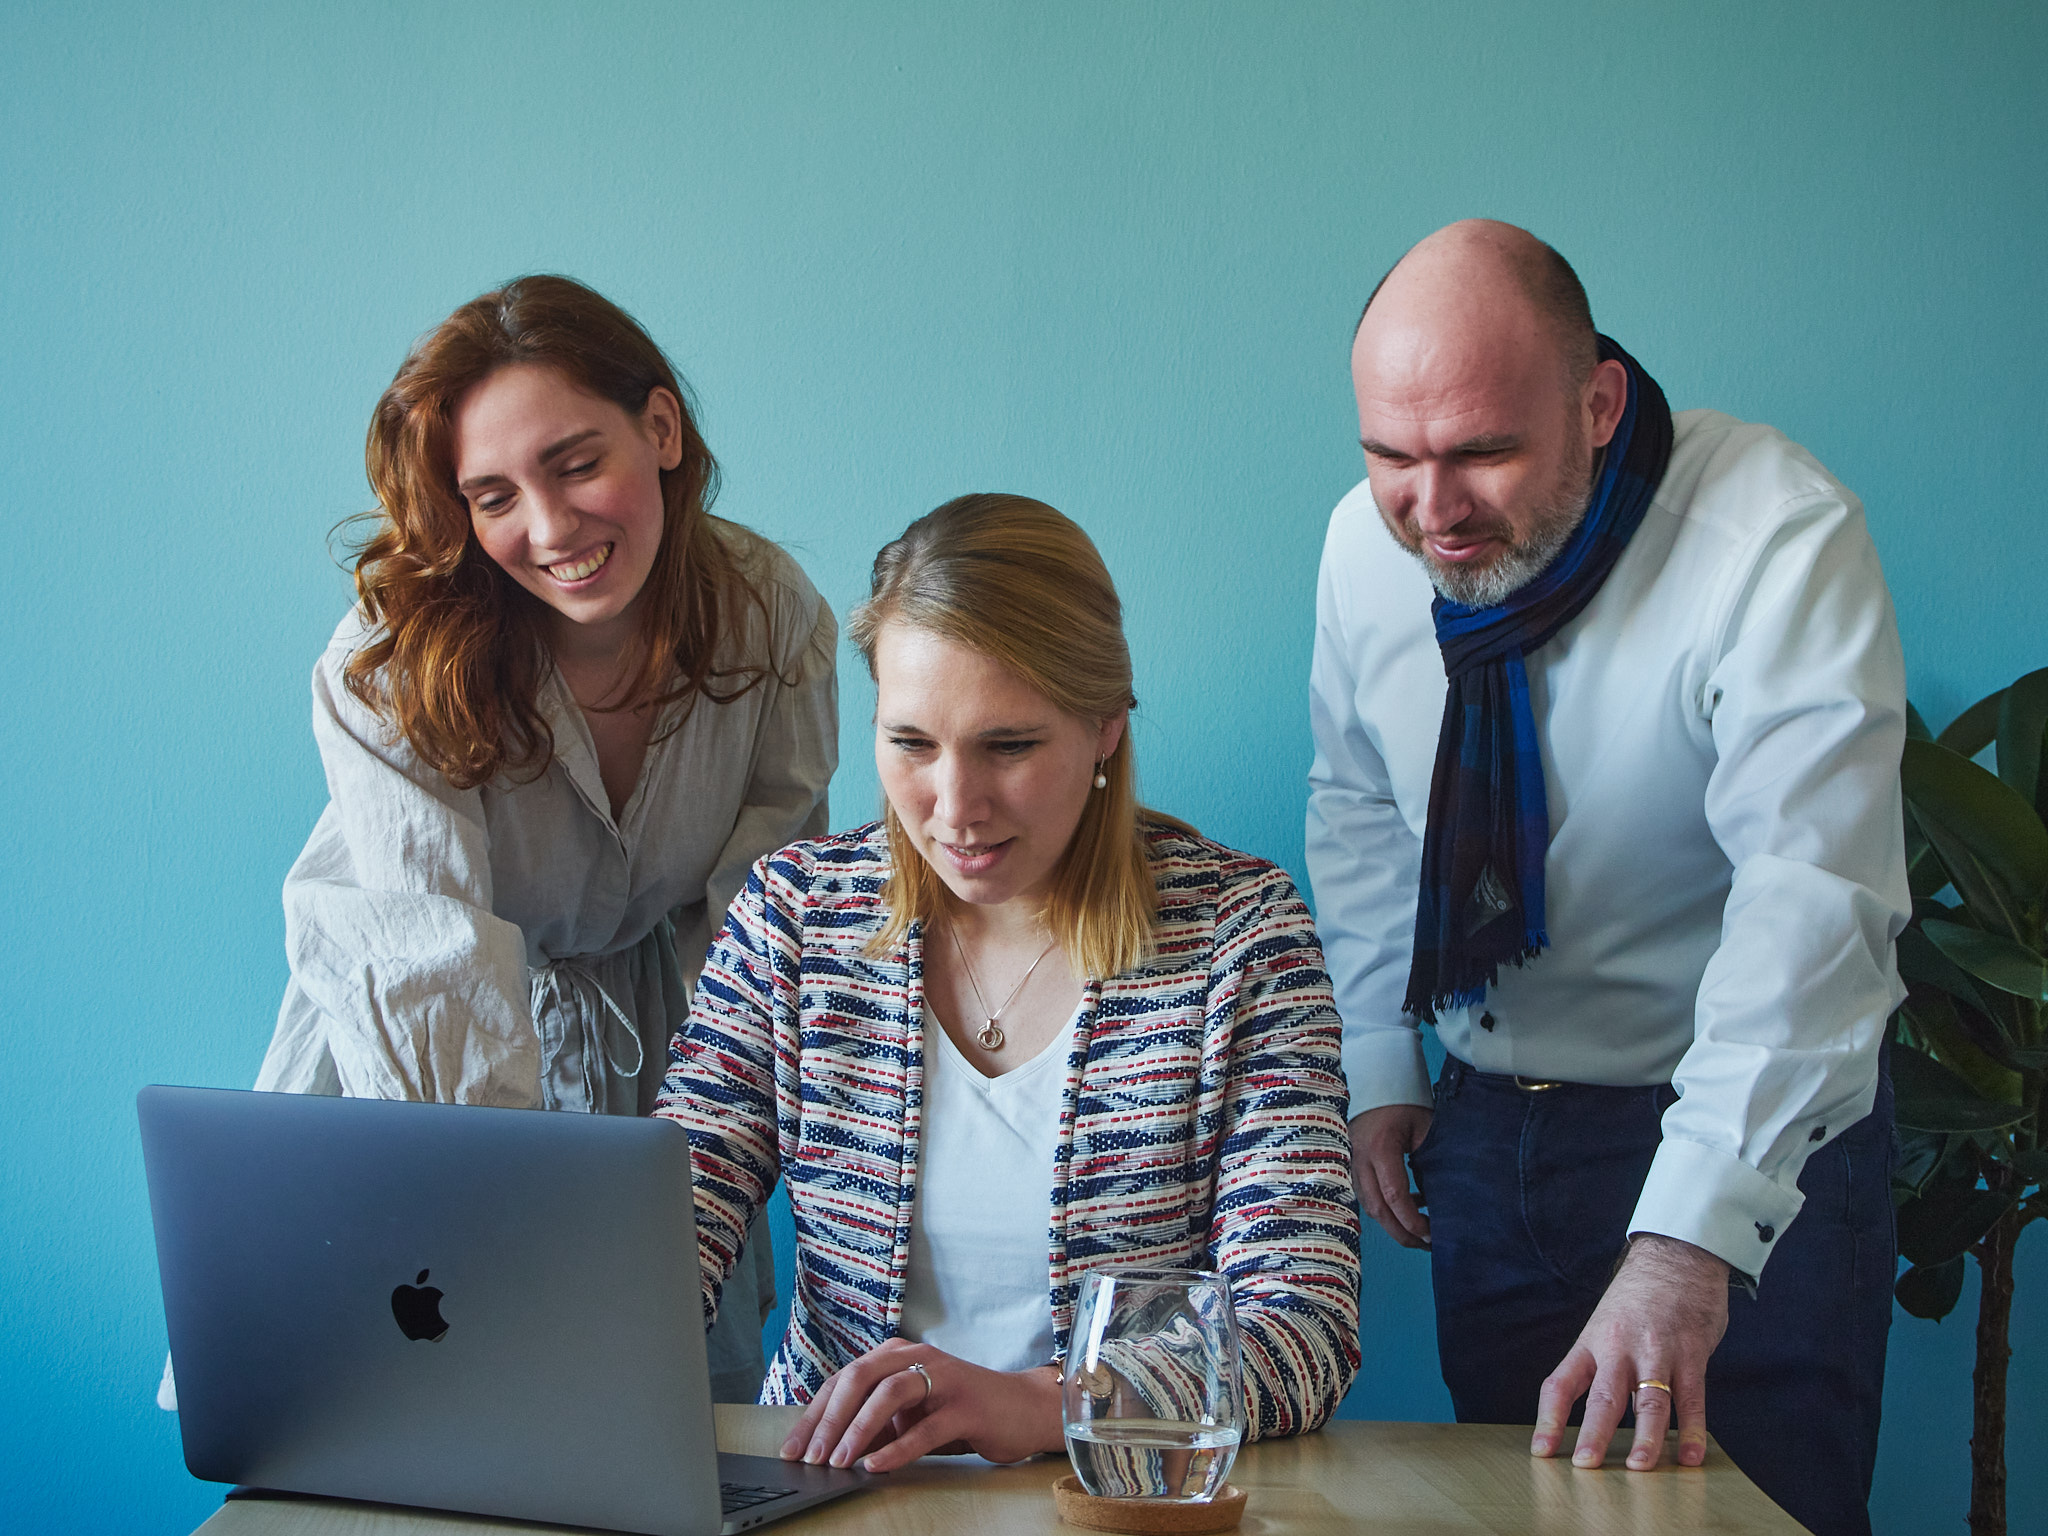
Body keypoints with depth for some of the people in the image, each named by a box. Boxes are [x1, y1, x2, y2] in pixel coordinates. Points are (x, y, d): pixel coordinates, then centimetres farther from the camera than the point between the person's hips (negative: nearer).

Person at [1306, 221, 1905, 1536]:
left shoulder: (1780, 539, -25)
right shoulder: (1367, 542, -6)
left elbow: (1810, 909, -34)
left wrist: (1688, 1242, -43)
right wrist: (1379, 1068, 5)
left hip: (1751, 1140, -5)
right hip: (1488, 1123, 5)